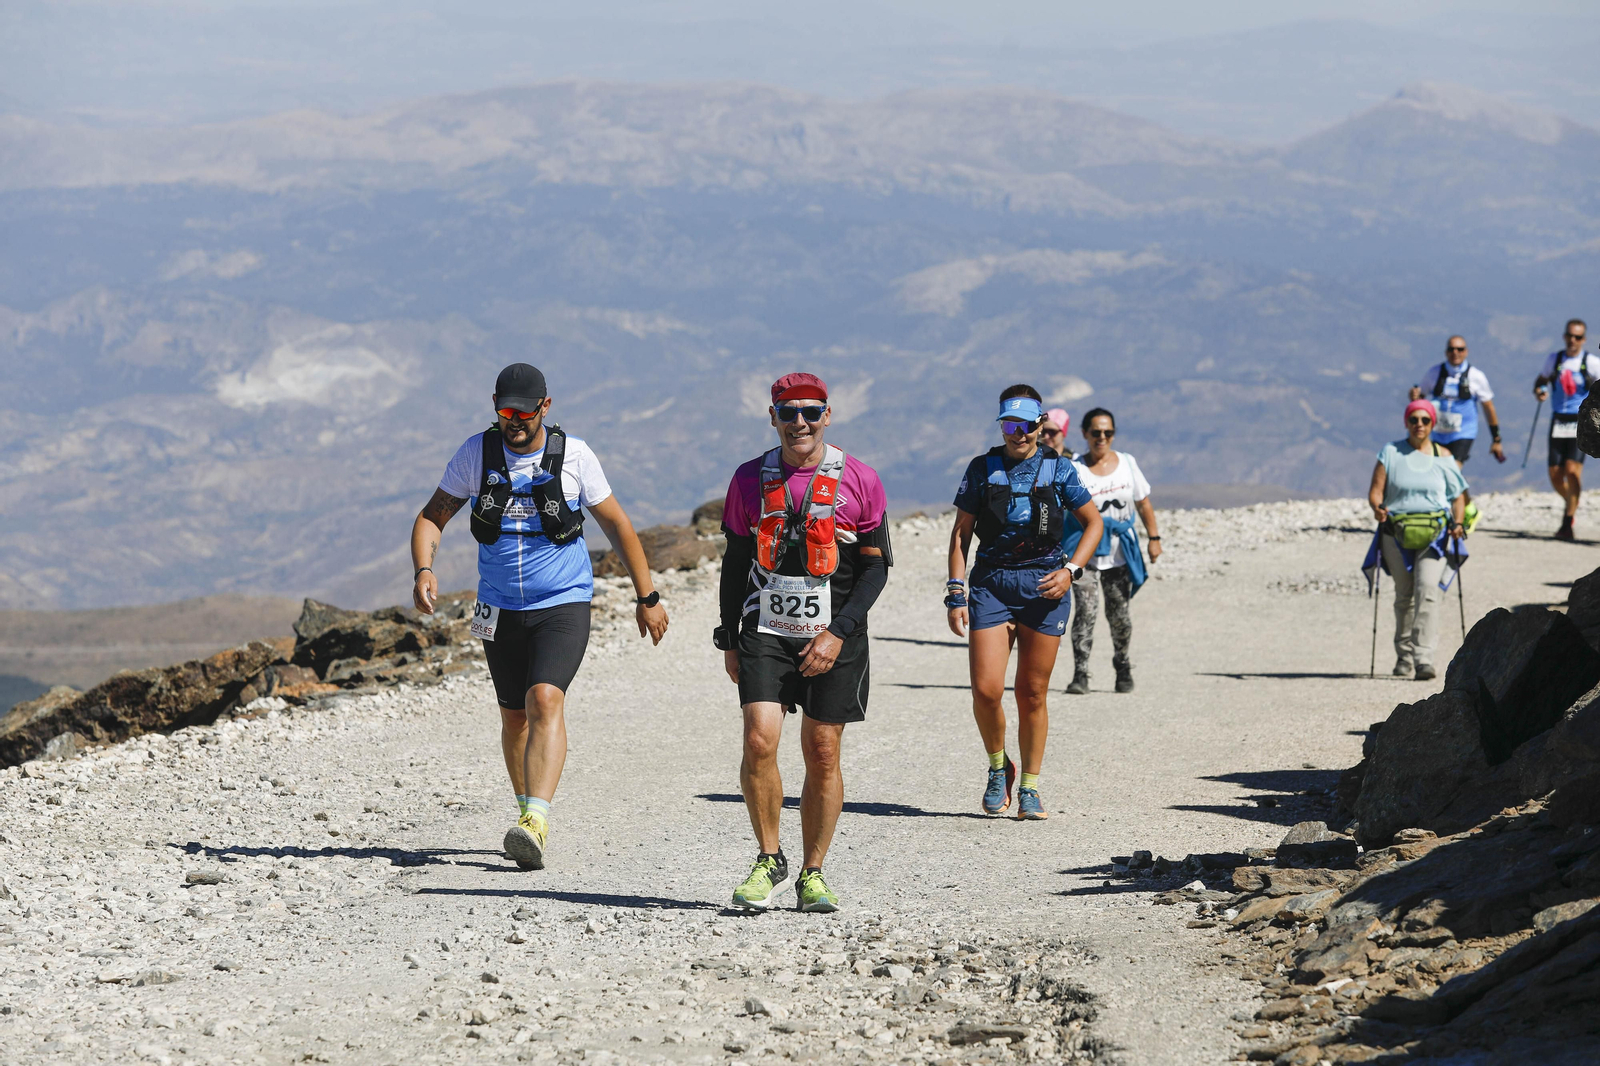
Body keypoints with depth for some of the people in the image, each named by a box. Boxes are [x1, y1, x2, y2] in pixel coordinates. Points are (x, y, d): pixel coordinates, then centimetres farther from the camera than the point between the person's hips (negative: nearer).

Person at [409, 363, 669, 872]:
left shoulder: (573, 455, -7)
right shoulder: (476, 453, -3)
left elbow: (616, 524, 3)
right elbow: (433, 516, 3)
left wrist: (647, 596, 6)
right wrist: (423, 570, -17)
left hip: (563, 605, -3)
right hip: (501, 609, 3)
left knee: (545, 700, -23)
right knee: (515, 716, 12)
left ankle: (536, 823, -33)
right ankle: (528, 814, 30)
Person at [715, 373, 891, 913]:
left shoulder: (858, 480, -2)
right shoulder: (751, 479, 4)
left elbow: (876, 565, 1)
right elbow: (736, 561, 12)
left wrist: (839, 632, -9)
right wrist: (729, 640, 8)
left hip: (835, 637, -1)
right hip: (765, 629, 1)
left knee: (823, 753, 2)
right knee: (760, 740, -14)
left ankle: (812, 874, 14)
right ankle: (769, 861, 2)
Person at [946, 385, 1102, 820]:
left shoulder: (1057, 469, 4)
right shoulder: (982, 469, 5)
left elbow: (1093, 522, 10)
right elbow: (961, 533, 8)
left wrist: (1071, 570, -4)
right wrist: (957, 591, -1)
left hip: (1044, 586, 0)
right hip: (991, 583, 0)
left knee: (1032, 694, 3)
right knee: (986, 690, -11)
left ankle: (1029, 787, 15)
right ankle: (998, 768, 15)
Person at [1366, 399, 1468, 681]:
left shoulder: (1443, 457, 10)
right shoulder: (1391, 453, 8)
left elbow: (1458, 496, 11)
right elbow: (1375, 491, 3)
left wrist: (1457, 521, -7)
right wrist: (1378, 507, -19)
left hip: (1434, 532, -1)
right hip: (1396, 531, 1)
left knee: (1427, 589, -17)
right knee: (1404, 594, 5)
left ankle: (1423, 658, -23)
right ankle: (1404, 656, 21)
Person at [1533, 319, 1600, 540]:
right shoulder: (1554, 359, 10)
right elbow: (1541, 379, 21)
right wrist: (1538, 390, -1)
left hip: (1581, 422, -4)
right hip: (1558, 422, 4)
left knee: (1572, 469, -18)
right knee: (1555, 475, 3)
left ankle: (1568, 524, -15)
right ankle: (1571, 503, 34)